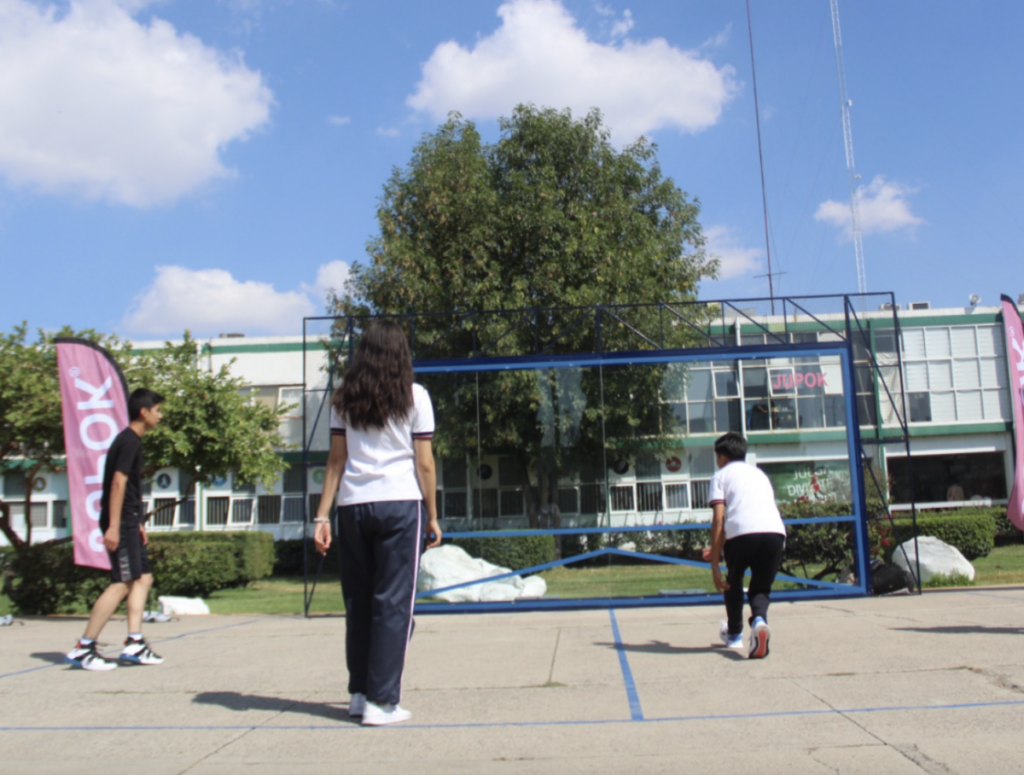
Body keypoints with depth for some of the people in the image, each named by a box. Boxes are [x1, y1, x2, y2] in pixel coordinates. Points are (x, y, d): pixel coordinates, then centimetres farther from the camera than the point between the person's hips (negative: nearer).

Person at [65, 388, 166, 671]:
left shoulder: (131, 440, 18)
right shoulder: (129, 441, -12)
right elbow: (119, 482, -20)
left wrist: (137, 523, 25)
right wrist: (114, 526, -25)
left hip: (128, 522, 10)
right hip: (120, 522, -10)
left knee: (143, 578, 9)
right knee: (122, 583, -11)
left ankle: (134, 644, 8)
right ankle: (83, 648, -7)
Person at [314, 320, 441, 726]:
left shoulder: (344, 399, 9)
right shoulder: (414, 396, 1)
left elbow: (335, 461, 7)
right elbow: (424, 464, -1)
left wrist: (322, 515, 9)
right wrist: (433, 517, 6)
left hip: (353, 506, 3)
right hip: (400, 504, -3)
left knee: (357, 603, 14)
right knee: (393, 604, 1)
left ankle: (359, 692, 22)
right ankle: (381, 701, 2)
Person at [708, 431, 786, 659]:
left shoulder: (721, 475, 18)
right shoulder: (759, 473, 34)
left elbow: (718, 520, 5)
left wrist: (714, 564, 3)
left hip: (741, 531, -3)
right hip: (776, 531, 3)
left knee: (733, 582, 26)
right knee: (761, 588, 18)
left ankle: (734, 634, 39)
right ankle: (759, 620, -14)